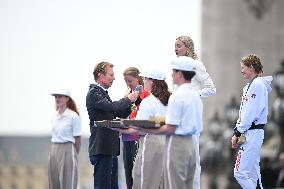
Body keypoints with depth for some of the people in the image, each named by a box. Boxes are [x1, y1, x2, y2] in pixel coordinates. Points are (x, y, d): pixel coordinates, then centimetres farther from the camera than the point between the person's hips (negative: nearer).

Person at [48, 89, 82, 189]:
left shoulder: (73, 116, -8)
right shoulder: (54, 116, 10)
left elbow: (77, 139, -5)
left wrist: (74, 154, 1)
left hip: (67, 150, -6)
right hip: (54, 150, 7)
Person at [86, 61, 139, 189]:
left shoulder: (102, 92, 20)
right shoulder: (94, 93, -11)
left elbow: (120, 113, 22)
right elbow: (111, 107, -26)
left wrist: (132, 100, 7)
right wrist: (128, 99, -12)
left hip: (110, 148, 10)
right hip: (102, 148, -10)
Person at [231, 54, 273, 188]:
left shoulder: (258, 85, -12)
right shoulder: (249, 86, 19)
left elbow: (251, 113, -18)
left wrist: (238, 132, -13)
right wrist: (236, 133, 10)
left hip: (253, 133, -10)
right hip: (249, 134, 10)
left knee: (240, 173, -14)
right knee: (252, 174, 10)